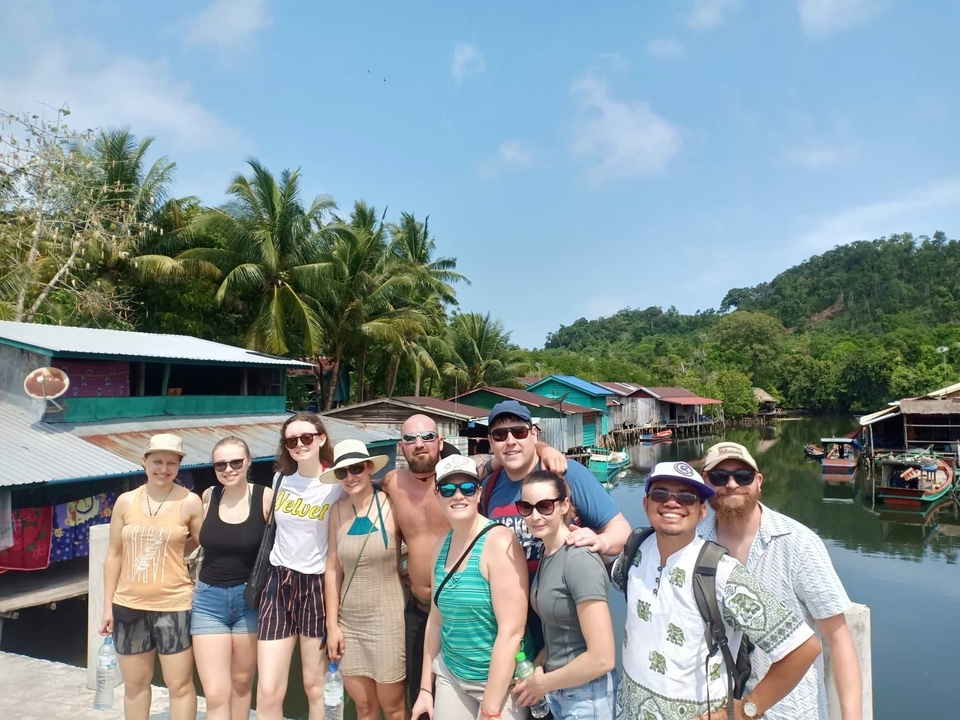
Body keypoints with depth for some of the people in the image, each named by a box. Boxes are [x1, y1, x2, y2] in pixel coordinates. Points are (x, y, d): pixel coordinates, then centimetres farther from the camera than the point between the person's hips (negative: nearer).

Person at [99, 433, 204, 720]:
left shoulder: (190, 502, -8)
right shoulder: (126, 501, 1)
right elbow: (114, 555, 7)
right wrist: (107, 605, 7)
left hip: (174, 606, -3)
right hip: (129, 605, 4)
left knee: (180, 684, 6)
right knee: (135, 683, 19)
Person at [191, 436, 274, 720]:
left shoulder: (266, 498, -10)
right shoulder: (208, 497, -1)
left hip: (250, 598, -1)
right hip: (208, 600, 1)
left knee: (242, 682, 17)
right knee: (215, 695, -1)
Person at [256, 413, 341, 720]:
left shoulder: (337, 486, -6)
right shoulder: (280, 479, 7)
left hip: (317, 585, -3)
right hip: (278, 582, 3)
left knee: (315, 686, 8)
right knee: (268, 693, -2)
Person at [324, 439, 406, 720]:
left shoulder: (391, 507, -12)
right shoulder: (338, 511, 0)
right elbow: (333, 569, 3)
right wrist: (332, 623, 3)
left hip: (387, 618, -4)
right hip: (349, 620, 4)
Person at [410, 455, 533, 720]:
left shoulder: (499, 542, -20)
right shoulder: (441, 546, 1)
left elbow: (511, 632, -21)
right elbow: (436, 620, 10)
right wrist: (425, 688, 13)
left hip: (500, 682, -6)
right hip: (450, 676, 6)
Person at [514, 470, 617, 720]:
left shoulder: (579, 560, -23)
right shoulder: (547, 554, 3)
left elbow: (602, 658, -25)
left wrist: (543, 683, -13)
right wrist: (537, 668, -3)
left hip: (585, 697, -8)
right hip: (558, 693, 8)